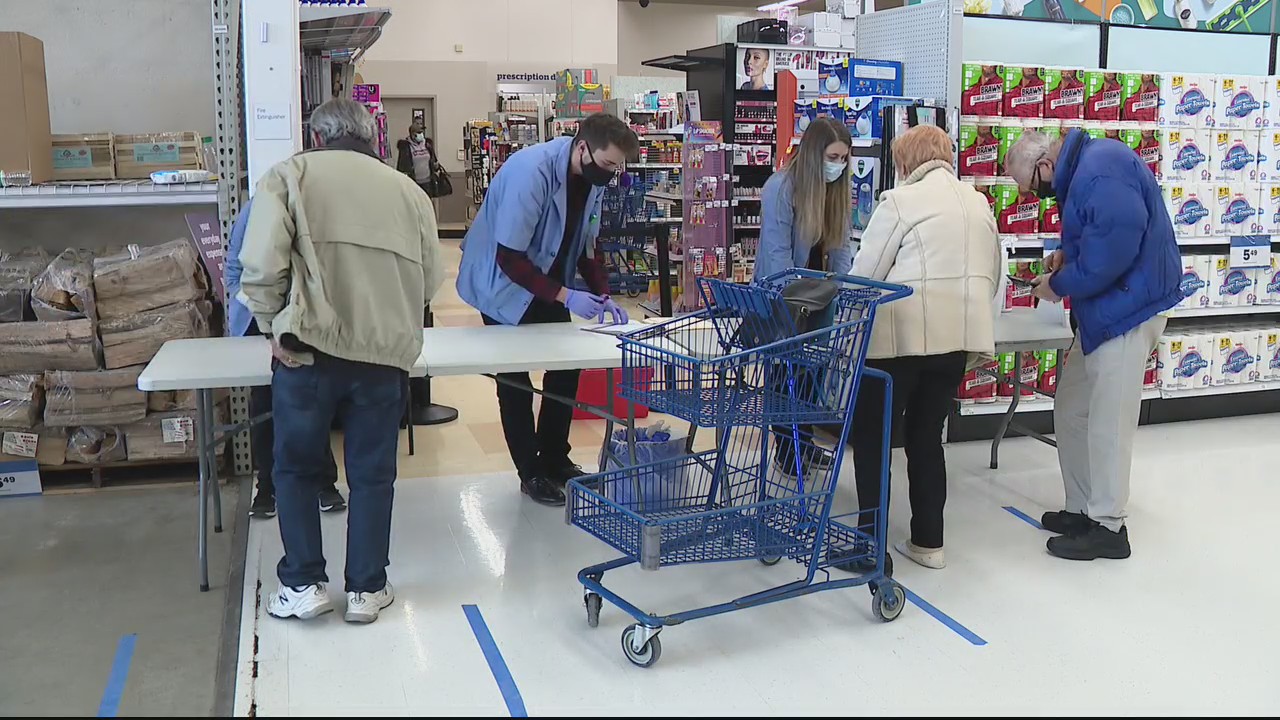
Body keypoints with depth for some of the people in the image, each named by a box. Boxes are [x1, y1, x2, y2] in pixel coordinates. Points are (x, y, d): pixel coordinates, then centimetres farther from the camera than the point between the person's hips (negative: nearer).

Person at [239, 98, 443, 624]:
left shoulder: (291, 175, 4)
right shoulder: (409, 190, 13)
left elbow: (261, 265, -8)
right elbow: (430, 279, 12)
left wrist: (274, 326, 3)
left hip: (310, 348, -2)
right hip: (387, 351, 2)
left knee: (297, 469, 15)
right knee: (373, 474, 13)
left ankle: (304, 585, 19)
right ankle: (366, 590, 21)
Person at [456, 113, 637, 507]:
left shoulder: (591, 179, -7)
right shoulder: (531, 171, -31)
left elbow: (585, 245, 5)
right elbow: (508, 258, -31)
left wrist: (603, 294, -9)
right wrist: (565, 296, -33)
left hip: (547, 284, 7)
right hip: (503, 286, -7)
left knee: (566, 368, 7)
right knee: (515, 379, 1)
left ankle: (555, 460, 23)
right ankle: (531, 473, 15)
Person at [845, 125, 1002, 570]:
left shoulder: (901, 201, -5)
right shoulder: (978, 201, 15)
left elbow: (864, 273, -4)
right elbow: (992, 274, 17)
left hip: (903, 334, -6)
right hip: (959, 333, 7)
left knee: (871, 436, 6)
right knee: (927, 437, 16)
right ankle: (928, 542, 21)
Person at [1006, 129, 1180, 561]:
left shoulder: (1101, 172, -23)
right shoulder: (1084, 166, 10)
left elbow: (1112, 249, -28)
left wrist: (1059, 285, -13)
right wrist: (1067, 255, 7)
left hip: (1128, 308, -11)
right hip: (1104, 310, 11)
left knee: (1108, 421, -2)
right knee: (1072, 411, 15)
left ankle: (1108, 527, 10)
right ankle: (1083, 509, 26)